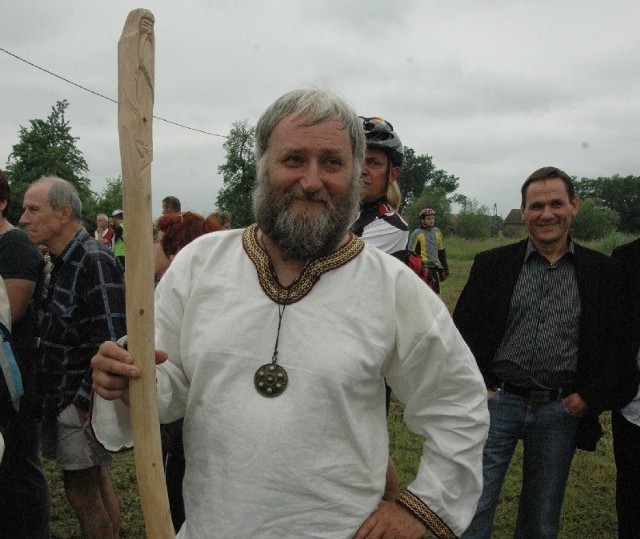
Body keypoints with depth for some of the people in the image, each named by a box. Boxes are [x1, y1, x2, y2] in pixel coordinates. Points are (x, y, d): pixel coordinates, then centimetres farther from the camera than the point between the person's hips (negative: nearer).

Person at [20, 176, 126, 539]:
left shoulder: (95, 261, -20)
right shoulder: (65, 261, 10)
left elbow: (112, 341, -23)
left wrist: (85, 401, -19)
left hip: (81, 401, -9)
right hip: (65, 397, 9)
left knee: (82, 491, 3)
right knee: (97, 482, 19)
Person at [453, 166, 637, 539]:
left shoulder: (603, 272, 2)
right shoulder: (492, 264, 0)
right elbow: (463, 329, 3)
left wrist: (592, 396, -4)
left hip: (562, 411, 1)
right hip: (497, 401, -1)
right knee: (473, 509, 2)